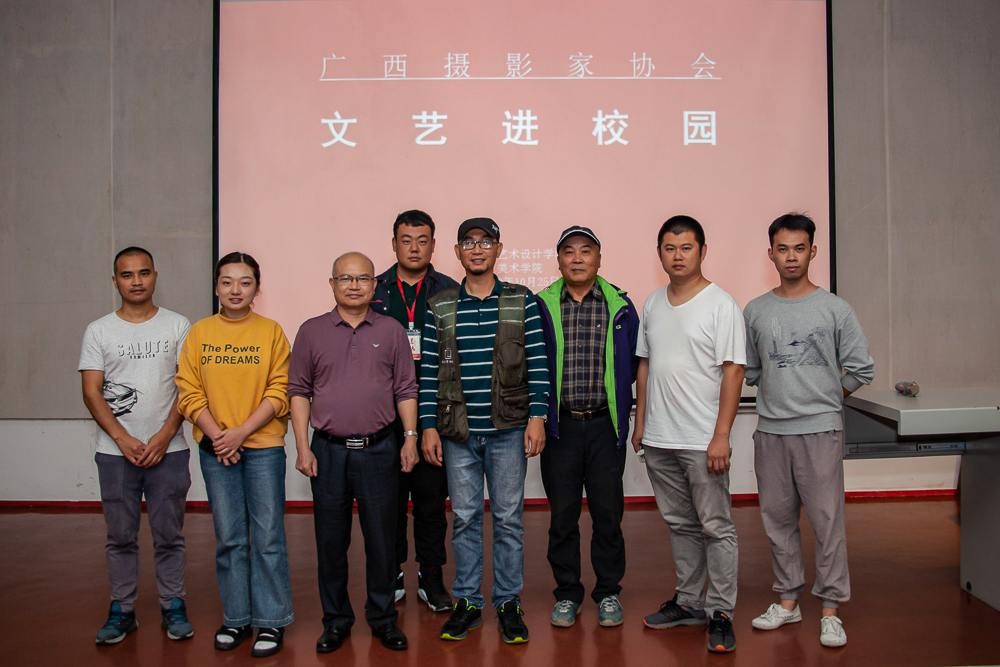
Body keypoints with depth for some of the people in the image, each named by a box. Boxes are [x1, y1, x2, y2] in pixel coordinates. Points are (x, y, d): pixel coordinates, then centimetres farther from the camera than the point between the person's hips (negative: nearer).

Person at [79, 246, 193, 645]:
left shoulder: (178, 326, 1)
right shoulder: (98, 331, 4)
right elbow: (91, 392, 0)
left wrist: (164, 436, -10)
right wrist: (123, 439, -10)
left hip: (168, 450, -1)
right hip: (115, 452, 1)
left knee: (169, 535, 6)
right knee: (120, 536, 9)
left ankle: (173, 608, 17)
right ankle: (121, 611, 20)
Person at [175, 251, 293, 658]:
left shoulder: (271, 332, -1)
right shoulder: (199, 333, 4)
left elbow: (278, 392, -5)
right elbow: (189, 394, 1)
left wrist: (240, 433, -13)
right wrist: (218, 435, -10)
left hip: (263, 446, -2)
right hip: (216, 450, 2)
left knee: (267, 536, 2)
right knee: (229, 538, 8)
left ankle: (270, 620, 13)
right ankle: (236, 617, 22)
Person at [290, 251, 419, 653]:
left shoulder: (391, 331, 4)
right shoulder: (311, 331, 4)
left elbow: (406, 390, 5)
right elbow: (299, 391, 4)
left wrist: (410, 437, -4)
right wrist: (303, 447, -2)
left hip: (378, 450, 0)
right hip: (328, 451, 1)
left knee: (381, 538, 7)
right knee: (331, 540, 10)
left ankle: (383, 618, 23)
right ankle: (336, 620, 25)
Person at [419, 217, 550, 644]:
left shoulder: (522, 301, 0)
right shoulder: (439, 307, 4)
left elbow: (538, 363, -2)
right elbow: (429, 371, 3)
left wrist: (537, 417, -9)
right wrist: (428, 426, -1)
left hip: (508, 428, -1)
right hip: (458, 431, 1)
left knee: (508, 518, 7)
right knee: (464, 518, 10)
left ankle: (508, 603, 21)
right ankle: (467, 602, 23)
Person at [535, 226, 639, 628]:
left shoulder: (620, 307, 3)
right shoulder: (541, 307, 2)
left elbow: (633, 365, 5)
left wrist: (622, 412, 2)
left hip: (605, 425, 0)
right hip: (559, 426, 0)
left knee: (608, 512, 6)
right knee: (562, 514, 8)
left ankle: (608, 593, 22)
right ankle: (567, 593, 23)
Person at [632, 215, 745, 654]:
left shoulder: (721, 305, -8)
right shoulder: (653, 304, 10)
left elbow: (733, 371, -12)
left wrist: (721, 436, -17)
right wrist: (640, 423, 12)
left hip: (702, 441, -6)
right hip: (658, 439, 6)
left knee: (716, 527, 2)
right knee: (680, 524, 16)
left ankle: (720, 613, 14)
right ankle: (689, 602, 29)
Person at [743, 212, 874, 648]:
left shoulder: (835, 309, -2)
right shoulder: (755, 311, 6)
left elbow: (861, 370, 1)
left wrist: (825, 399, 6)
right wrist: (779, 398, 8)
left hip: (820, 430, -3)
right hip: (770, 431, 3)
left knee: (827, 521, 0)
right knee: (777, 519, 11)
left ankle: (830, 609, 11)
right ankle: (787, 600, 25)